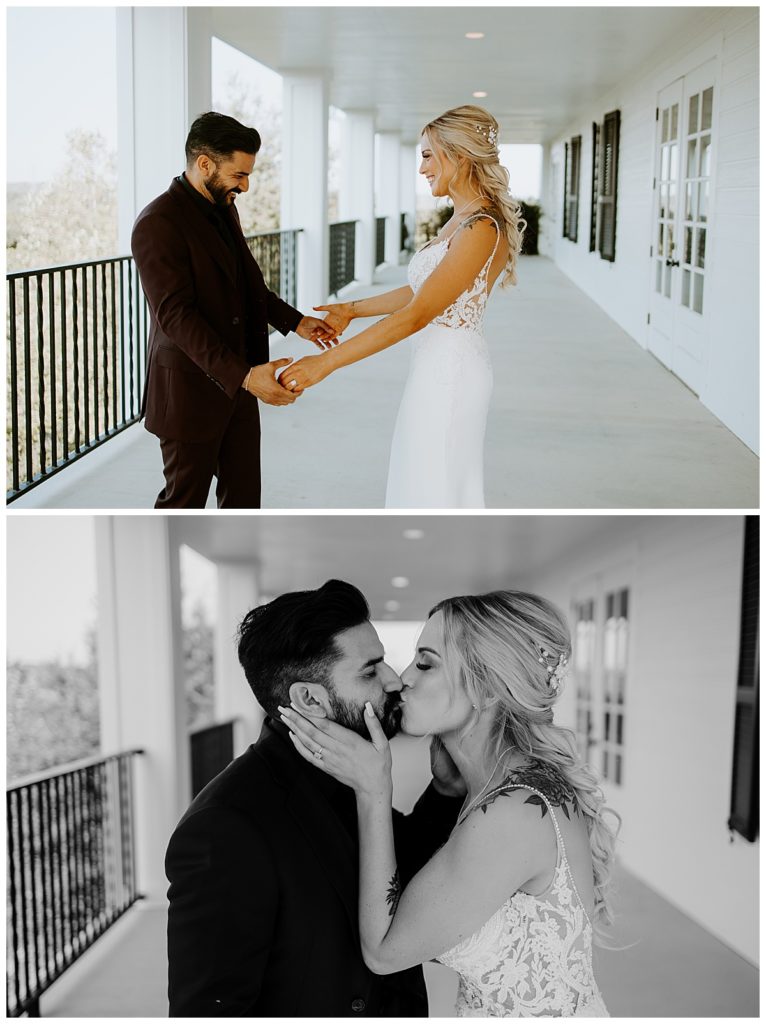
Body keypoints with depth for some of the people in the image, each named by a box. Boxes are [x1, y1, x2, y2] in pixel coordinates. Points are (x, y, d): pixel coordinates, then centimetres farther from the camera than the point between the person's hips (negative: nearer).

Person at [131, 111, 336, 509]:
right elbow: (176, 315, -28)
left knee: (243, 494, 12)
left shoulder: (224, 208, 9)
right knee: (185, 497, 5)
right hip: (190, 387, -8)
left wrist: (294, 321, 9)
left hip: (236, 381, 8)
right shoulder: (158, 223, -20)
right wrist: (243, 375, -35)